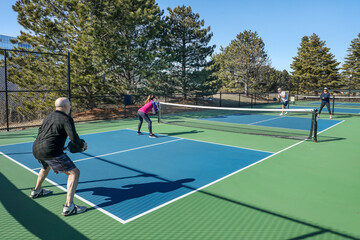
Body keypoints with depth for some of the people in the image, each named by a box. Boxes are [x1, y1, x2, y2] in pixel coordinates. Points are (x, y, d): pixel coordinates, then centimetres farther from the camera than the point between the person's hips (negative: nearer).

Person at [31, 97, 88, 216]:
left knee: (46, 167, 41)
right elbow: (74, 138, -18)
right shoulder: (66, 119, -7)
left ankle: (36, 191, 57)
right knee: (74, 173, -7)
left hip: (36, 150, 10)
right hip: (51, 152, -9)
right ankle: (68, 206, -14)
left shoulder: (48, 117, 19)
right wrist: (83, 145, 3)